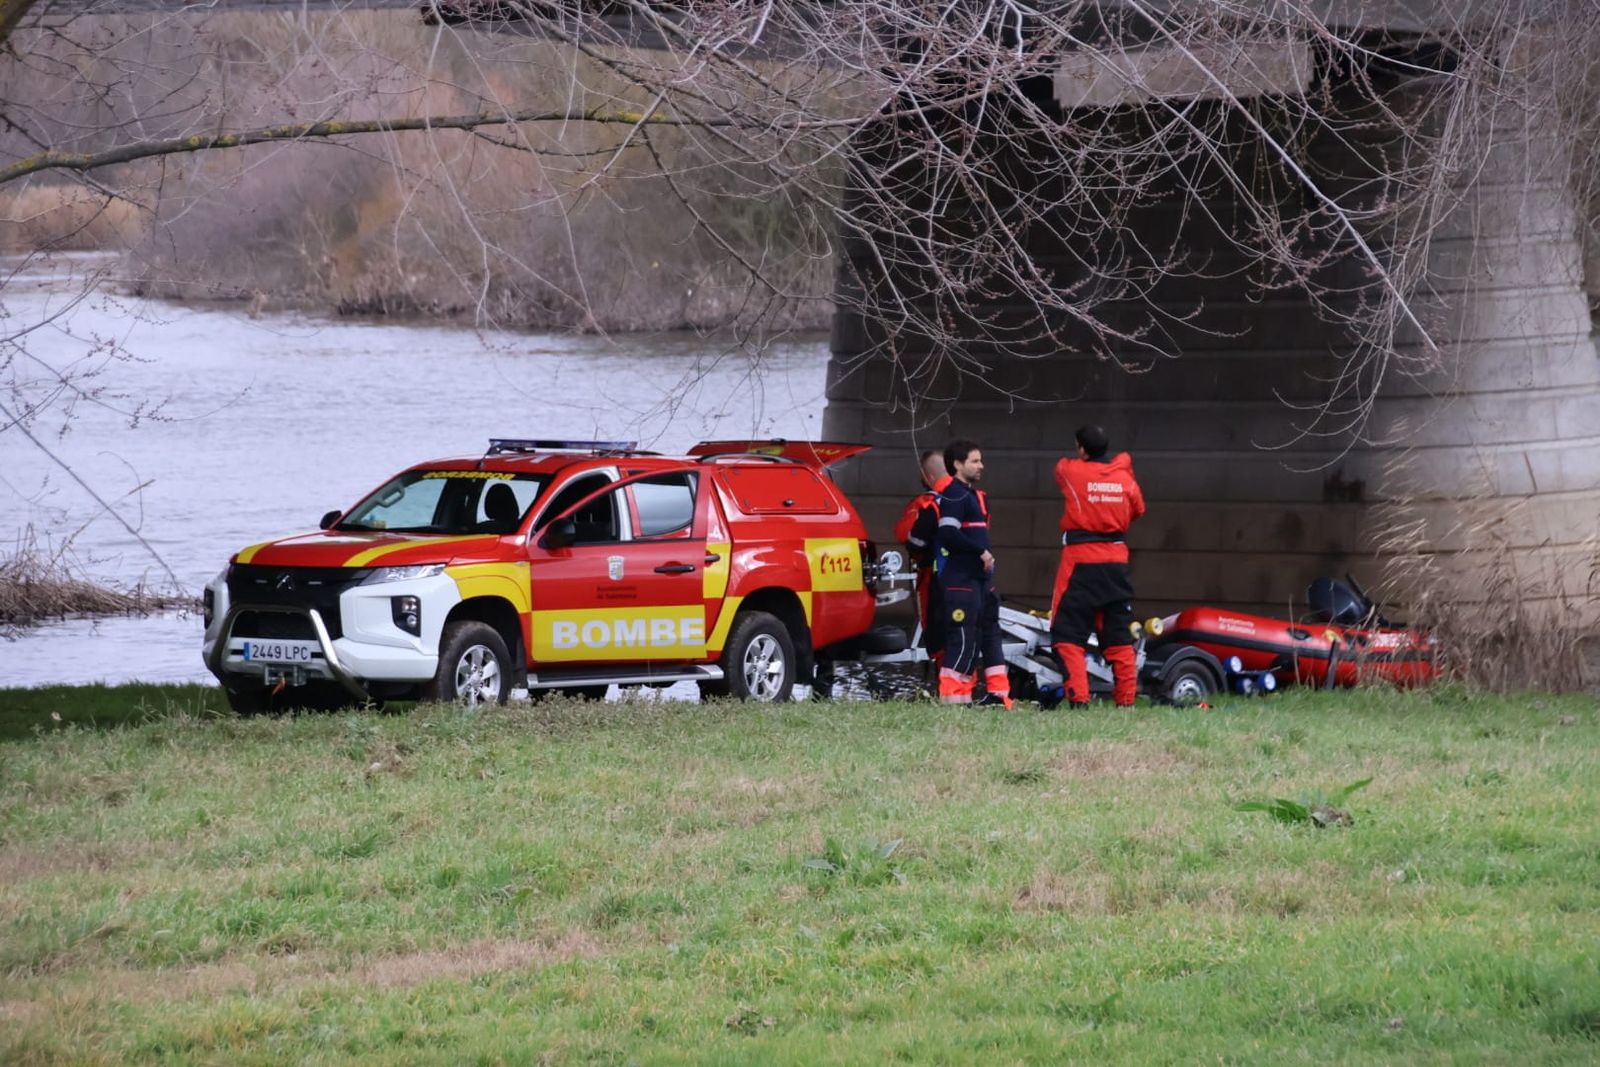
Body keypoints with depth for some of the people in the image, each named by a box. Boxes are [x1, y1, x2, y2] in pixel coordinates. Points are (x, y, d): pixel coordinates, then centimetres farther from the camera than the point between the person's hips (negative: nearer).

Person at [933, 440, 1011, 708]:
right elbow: (948, 535, -22)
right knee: (963, 637, -11)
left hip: (979, 577, 10)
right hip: (960, 579, -10)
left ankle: (999, 693, 14)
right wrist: (981, 552, -17)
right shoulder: (954, 495, -12)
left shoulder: (974, 495, 20)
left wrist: (986, 558, 13)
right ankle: (953, 696, -10)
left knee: (989, 633, 11)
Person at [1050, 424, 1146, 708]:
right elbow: (1137, 510, 19)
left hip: (1080, 561, -4)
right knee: (1119, 635, 12)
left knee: (1068, 634, -2)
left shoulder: (1070, 471, -6)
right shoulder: (1125, 478, 4)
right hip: (1116, 561, 4)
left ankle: (1078, 697, -14)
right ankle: (1126, 698, 11)